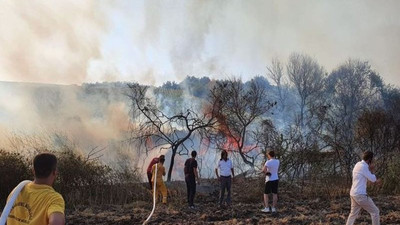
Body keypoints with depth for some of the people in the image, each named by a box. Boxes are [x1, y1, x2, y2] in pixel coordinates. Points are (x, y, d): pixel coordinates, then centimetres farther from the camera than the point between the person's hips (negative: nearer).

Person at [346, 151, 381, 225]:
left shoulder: (358, 164, 12)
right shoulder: (363, 167, -17)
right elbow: (373, 179, -10)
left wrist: (375, 180, 19)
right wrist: (372, 169, 2)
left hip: (353, 194, 9)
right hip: (360, 195, -9)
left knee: (353, 214, 19)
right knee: (375, 211, 4)